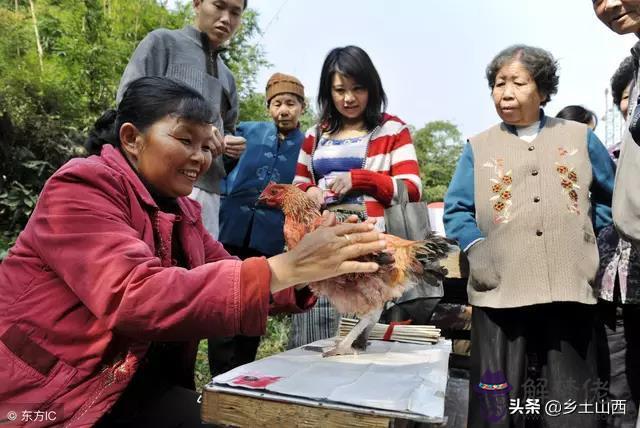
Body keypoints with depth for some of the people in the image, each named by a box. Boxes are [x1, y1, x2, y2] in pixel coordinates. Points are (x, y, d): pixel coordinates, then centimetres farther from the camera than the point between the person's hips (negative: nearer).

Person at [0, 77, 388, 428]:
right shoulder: (82, 188, -16)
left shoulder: (181, 210, 8)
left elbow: (235, 280, 1)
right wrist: (283, 269, -36)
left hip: (138, 386, 7)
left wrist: (311, 276, -18)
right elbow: (134, 298, -31)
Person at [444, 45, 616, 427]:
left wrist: (599, 241, 5)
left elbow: (614, 196, 17)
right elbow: (457, 209, 4)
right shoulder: (478, 148, 8)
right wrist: (477, 249, -11)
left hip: (570, 290, 1)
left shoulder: (580, 138, 11)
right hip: (501, 292, 0)